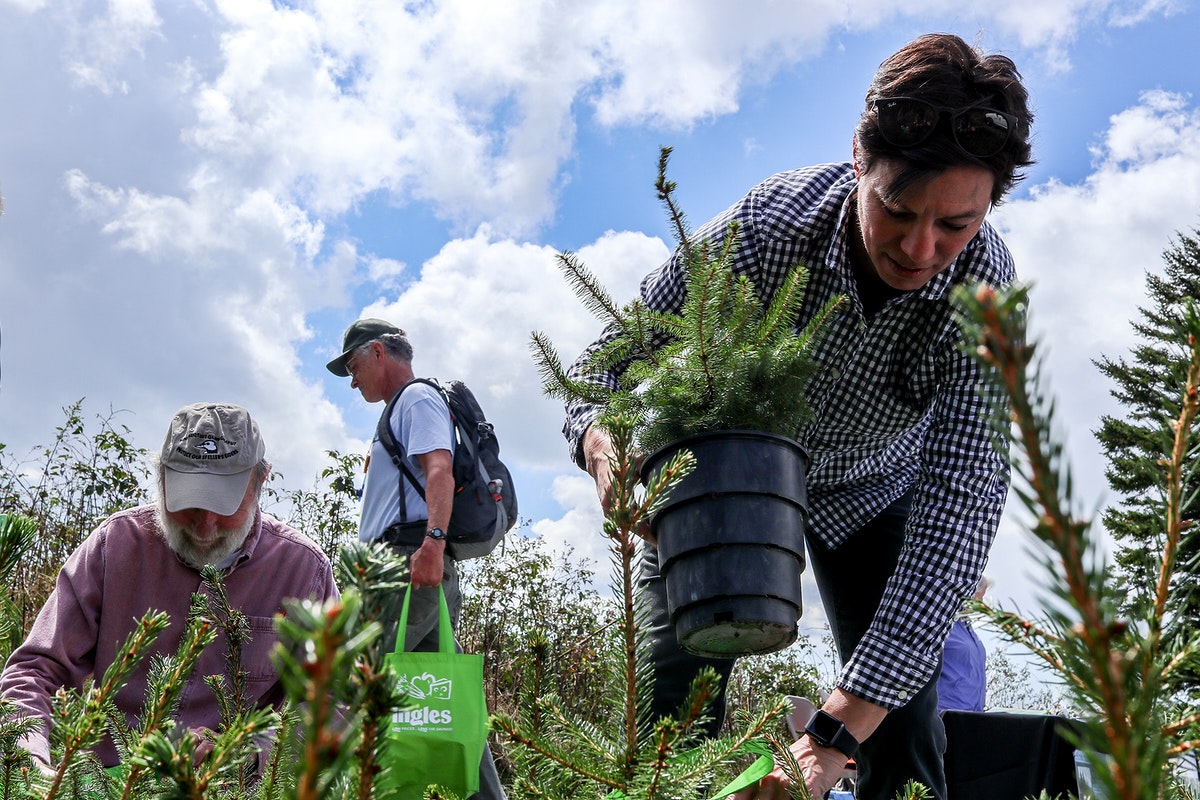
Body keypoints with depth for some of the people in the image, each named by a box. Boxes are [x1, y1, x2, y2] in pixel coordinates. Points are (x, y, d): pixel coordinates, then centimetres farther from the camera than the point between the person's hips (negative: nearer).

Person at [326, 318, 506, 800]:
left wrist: (432, 541, -31)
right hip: (416, 574, 11)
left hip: (413, 561, -11)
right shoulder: (402, 414, 32)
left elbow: (440, 471, -16)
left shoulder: (418, 398, 1)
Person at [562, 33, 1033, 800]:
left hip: (871, 491, 1)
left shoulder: (987, 291, -31)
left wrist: (838, 730, -45)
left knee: (903, 735, -7)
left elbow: (959, 506, -37)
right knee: (672, 717, -11)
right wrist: (607, 446, -48)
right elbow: (606, 364, -22)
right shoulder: (765, 227, -34)